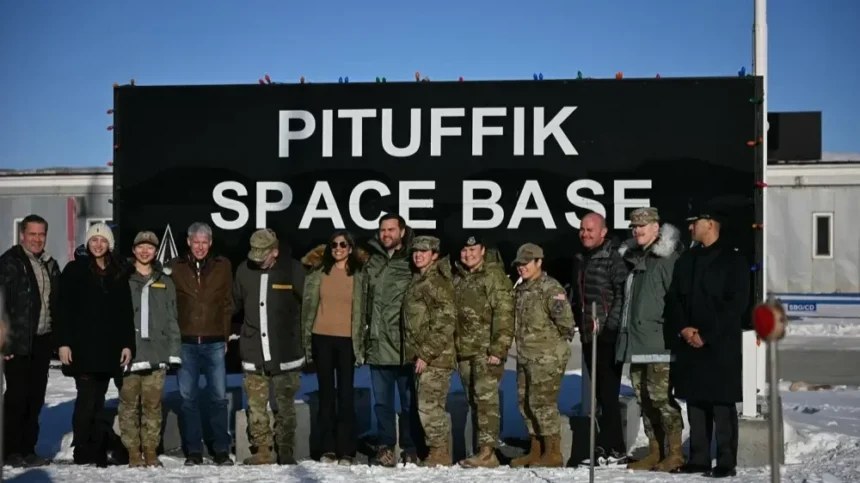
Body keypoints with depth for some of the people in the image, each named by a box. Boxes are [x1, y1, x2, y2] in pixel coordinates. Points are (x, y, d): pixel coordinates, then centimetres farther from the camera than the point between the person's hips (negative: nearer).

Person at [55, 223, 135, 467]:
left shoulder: (119, 274, 12)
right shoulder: (74, 269, 3)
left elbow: (126, 312, 11)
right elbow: (64, 308, -2)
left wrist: (128, 344, 4)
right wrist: (63, 342, -10)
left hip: (109, 348, 3)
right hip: (82, 346, -3)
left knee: (98, 401, 6)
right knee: (87, 398, -8)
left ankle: (97, 452, 10)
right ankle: (83, 454, 1)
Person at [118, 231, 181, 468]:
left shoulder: (164, 281, 12)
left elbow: (171, 319, 10)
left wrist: (174, 352, 4)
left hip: (156, 352, 2)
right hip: (128, 351, -1)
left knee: (153, 404, 4)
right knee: (129, 404, 1)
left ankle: (151, 451, 12)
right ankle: (133, 451, 8)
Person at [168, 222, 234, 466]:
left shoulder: (222, 266, 5)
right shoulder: (175, 267, 3)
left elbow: (227, 304, 6)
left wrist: (226, 336, 1)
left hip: (214, 343, 0)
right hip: (185, 343, 0)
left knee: (218, 397, 3)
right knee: (188, 398, 5)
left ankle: (221, 449, 11)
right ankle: (193, 450, 14)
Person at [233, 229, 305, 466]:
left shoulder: (293, 270, -8)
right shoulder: (244, 270, 1)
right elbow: (234, 303, 13)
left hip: (285, 353, -2)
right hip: (253, 353, 3)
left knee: (286, 406, 6)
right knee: (256, 406, 6)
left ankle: (286, 452, 15)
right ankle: (262, 451, 15)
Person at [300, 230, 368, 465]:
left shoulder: (359, 275, 2)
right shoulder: (318, 272, 4)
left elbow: (363, 310, 5)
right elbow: (309, 306, 7)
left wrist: (361, 343, -1)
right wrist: (307, 339, 2)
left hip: (347, 340, -1)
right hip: (322, 338, 1)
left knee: (346, 394, 0)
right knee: (326, 393, 6)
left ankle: (346, 451, 5)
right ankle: (328, 448, 11)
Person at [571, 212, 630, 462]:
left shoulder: (613, 258, -9)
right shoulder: (580, 260, 16)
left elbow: (622, 295, -16)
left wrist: (610, 325, -18)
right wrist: (576, 322, 17)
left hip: (608, 336, -8)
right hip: (588, 336, 8)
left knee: (608, 391, -6)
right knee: (601, 392, 11)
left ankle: (610, 447, -1)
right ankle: (612, 446, 17)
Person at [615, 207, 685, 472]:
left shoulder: (667, 257, -7)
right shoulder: (633, 258, 18)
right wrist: (626, 332, 21)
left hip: (658, 341, -9)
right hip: (636, 341, 9)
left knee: (661, 397, -9)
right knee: (644, 399, 11)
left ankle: (675, 453, 0)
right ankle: (655, 452, 18)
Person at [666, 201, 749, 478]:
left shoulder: (733, 260, -3)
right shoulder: (686, 260, 16)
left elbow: (737, 304, -10)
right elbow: (674, 298, 13)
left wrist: (706, 335, -13)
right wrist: (683, 328, -4)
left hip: (721, 345, -6)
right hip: (689, 344, 6)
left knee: (722, 405, -4)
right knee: (695, 403, 8)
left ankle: (726, 463, 2)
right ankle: (698, 459, 15)